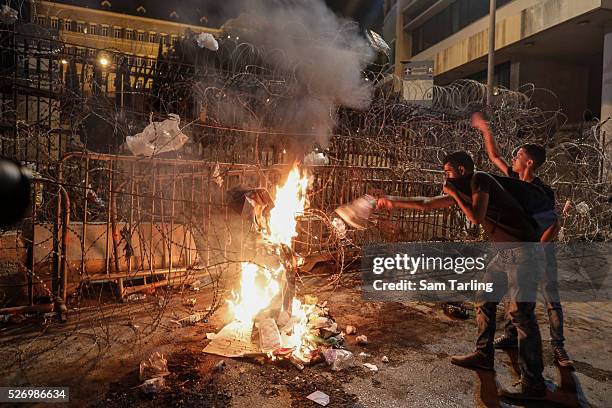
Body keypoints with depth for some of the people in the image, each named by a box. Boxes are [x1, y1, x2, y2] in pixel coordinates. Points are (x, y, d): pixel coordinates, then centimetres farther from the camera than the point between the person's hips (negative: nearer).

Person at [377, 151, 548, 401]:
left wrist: (454, 193, -10)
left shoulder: (480, 180, -11)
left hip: (522, 251, -9)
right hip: (505, 253, 9)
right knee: (484, 300, 14)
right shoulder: (462, 191, 12)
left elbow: (476, 218, -22)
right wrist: (393, 202, 20)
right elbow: (426, 204, 18)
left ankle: (533, 384, -3)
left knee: (521, 313, -10)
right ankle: (484, 356, 28)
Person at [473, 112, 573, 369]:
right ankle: (510, 336, 23)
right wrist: (485, 130, 10)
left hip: (541, 247, -6)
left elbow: (555, 225, -17)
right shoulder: (515, 180, -1)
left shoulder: (543, 191, -18)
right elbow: (494, 156, 9)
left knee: (551, 300, -2)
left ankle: (558, 348, 6)